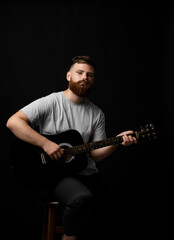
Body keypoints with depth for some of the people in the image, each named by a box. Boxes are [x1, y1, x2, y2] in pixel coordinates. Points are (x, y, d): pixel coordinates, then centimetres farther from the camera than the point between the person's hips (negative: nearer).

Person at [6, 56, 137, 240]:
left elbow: (96, 155, 9)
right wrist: (45, 143, -19)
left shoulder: (97, 114, 11)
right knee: (83, 197, -34)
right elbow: (13, 122, -13)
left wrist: (117, 142, -8)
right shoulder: (50, 103, -2)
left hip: (86, 174, 5)